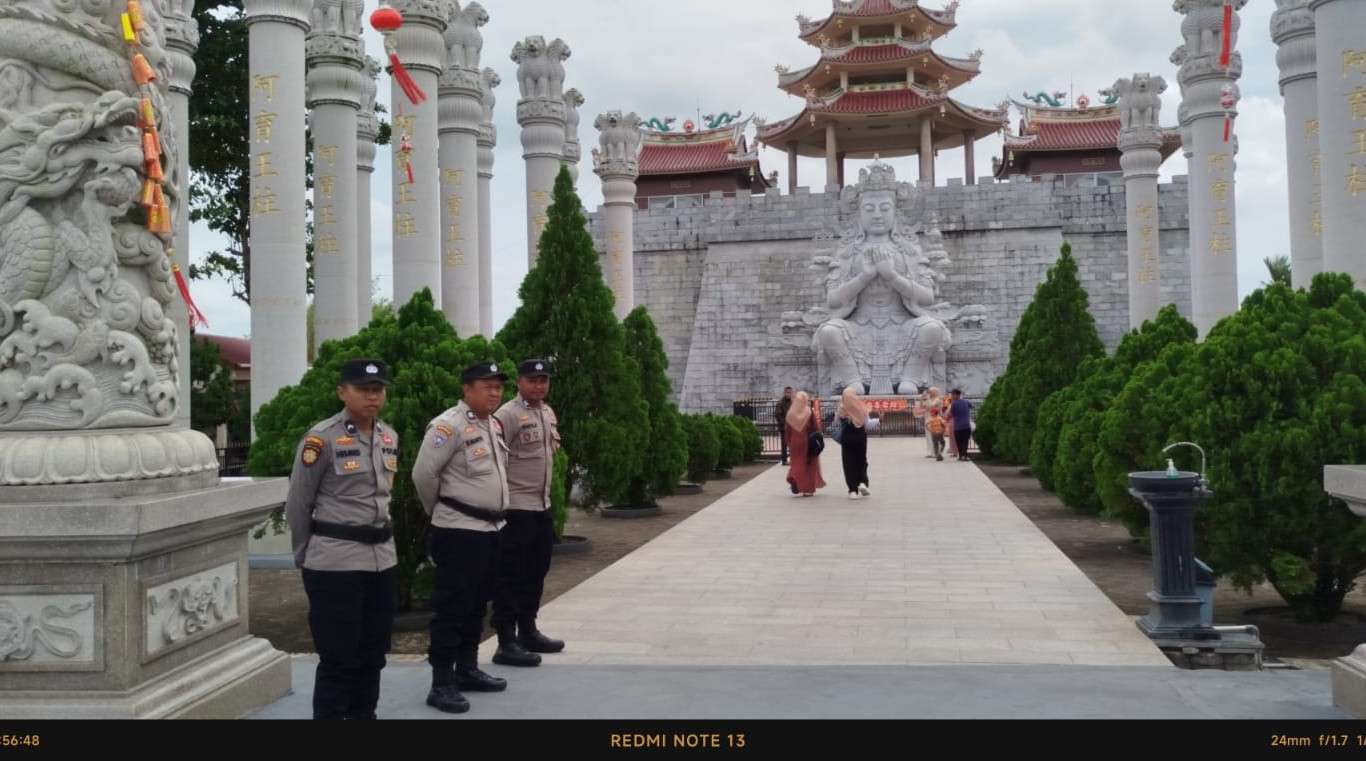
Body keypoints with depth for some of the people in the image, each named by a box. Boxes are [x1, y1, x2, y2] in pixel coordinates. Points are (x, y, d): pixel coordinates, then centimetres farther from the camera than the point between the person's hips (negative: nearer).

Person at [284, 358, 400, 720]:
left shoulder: (390, 437, 8)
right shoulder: (321, 439, -12)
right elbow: (297, 506, -4)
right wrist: (307, 557, 6)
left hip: (382, 559, 7)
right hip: (335, 564, -6)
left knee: (373, 656, 14)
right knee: (338, 660, 0)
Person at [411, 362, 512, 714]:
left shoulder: (495, 425, 12)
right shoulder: (449, 425, -16)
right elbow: (423, 474, -17)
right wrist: (439, 510, -2)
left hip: (492, 528, 9)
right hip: (459, 531, -9)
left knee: (477, 604, 16)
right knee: (452, 607, -4)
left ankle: (467, 669, 28)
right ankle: (442, 684, 2)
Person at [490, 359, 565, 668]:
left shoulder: (549, 413, 13)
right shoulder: (508, 415, -15)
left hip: (542, 506, 9)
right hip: (516, 508, -9)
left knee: (535, 573, 16)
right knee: (511, 577, -3)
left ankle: (528, 631, 29)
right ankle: (506, 643, 2)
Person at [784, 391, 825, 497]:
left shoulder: (790, 413, 0)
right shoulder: (809, 412, -9)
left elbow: (787, 430, 3)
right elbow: (816, 428, -8)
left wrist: (789, 443, 12)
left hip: (795, 442, 2)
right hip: (808, 442, -2)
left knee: (797, 463, 12)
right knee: (809, 464, 8)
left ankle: (793, 478, -16)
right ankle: (808, 489, 8)